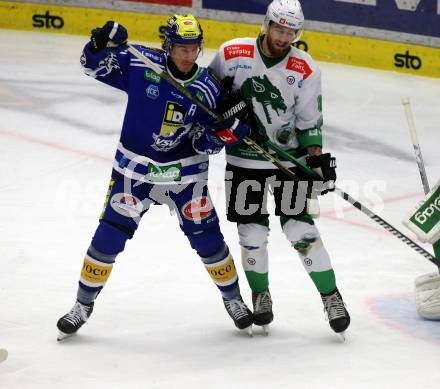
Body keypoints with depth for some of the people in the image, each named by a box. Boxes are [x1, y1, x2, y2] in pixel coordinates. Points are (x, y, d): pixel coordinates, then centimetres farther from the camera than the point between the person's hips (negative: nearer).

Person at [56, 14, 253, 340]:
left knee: (208, 238, 3)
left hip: (186, 172, 1)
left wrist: (209, 137, -25)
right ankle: (84, 304, 15)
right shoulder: (139, 64, -14)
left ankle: (233, 298, 27)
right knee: (109, 236, -2)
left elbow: (215, 137, -2)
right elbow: (94, 66, -7)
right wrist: (102, 45, -28)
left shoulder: (207, 87, -9)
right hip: (135, 167, -1)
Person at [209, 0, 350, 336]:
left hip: (290, 157, -1)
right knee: (252, 232, 3)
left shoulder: (305, 70, -10)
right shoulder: (233, 54, -10)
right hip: (244, 159, 1)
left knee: (299, 228, -6)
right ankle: (260, 294, 25)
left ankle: (331, 295, 6)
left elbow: (309, 121, -4)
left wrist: (317, 158, -10)